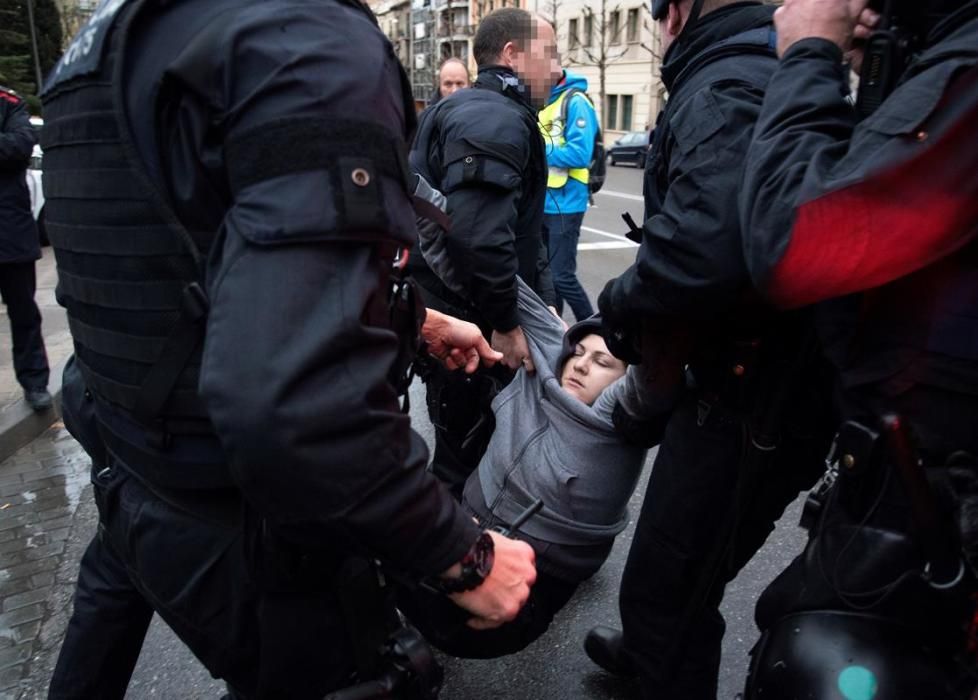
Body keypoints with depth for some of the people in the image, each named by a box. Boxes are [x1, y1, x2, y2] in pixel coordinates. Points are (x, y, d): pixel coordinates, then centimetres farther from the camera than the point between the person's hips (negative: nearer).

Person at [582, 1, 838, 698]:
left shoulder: (724, 92, -19)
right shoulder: (775, 77, 13)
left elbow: (704, 249, -37)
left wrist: (620, 306, -18)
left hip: (749, 401, -11)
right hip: (776, 378, 11)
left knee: (664, 583, 3)